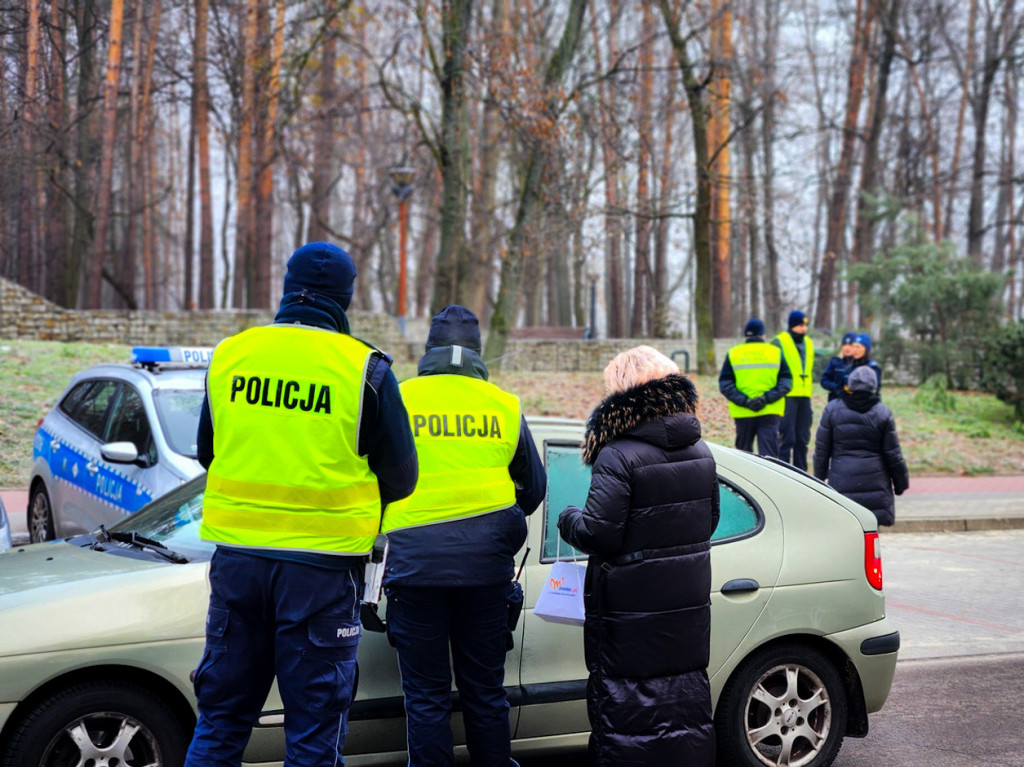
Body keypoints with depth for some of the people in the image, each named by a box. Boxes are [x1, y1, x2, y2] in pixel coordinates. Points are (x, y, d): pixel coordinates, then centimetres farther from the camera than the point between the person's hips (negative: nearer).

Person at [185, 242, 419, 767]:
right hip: (322, 565, -3)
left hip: (236, 556, 4)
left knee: (221, 717, 16)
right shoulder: (364, 369, -7)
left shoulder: (229, 355, 3)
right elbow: (401, 477, 0)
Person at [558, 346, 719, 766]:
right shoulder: (700, 452, 6)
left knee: (625, 698, 3)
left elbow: (599, 534, -21)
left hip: (632, 607, -7)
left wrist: (568, 519, -1)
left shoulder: (617, 457, -19)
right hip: (687, 600, 7)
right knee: (684, 686, 18)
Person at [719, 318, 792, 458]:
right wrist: (767, 398, -11)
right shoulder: (777, 352, 4)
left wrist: (745, 401, -12)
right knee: (769, 454, -3)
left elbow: (725, 385, -5)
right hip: (770, 413, -1)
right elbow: (786, 382, -4)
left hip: (743, 413, 1)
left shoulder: (733, 354, 4)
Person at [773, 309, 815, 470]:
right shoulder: (779, 342, -3)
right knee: (787, 438, -8)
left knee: (803, 439, 10)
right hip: (787, 397, -7)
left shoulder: (808, 343, 18)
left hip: (804, 397, 7)